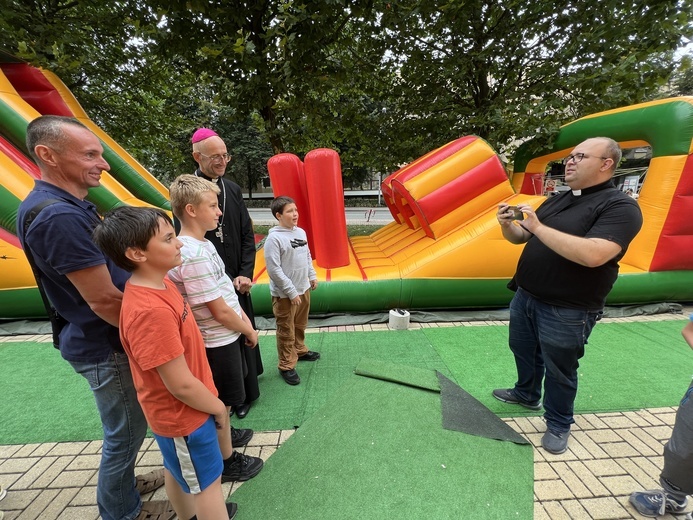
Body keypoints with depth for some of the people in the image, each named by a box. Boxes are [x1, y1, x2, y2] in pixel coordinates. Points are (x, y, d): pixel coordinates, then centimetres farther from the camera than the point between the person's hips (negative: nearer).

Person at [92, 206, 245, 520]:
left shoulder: (159, 283, -6)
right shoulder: (150, 311, -35)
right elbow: (181, 385, -29)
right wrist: (217, 408, -11)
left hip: (179, 410, 8)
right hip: (184, 415, -8)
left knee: (177, 471, 30)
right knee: (207, 483, 15)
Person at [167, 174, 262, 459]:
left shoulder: (203, 244, 3)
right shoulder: (193, 255, -27)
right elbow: (220, 311, -23)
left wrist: (245, 319, 6)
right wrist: (249, 331, -9)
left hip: (225, 335, 9)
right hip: (218, 341, -9)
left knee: (225, 397, 27)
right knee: (223, 402, 13)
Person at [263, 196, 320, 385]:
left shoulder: (301, 232, 3)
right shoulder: (274, 238, -19)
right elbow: (274, 269, -21)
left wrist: (312, 276, 11)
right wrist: (291, 292, -19)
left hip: (304, 289, 7)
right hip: (285, 294, -7)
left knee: (301, 325, 24)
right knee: (286, 331, 7)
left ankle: (300, 350, 45)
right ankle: (287, 366, 23)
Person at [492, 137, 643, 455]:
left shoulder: (620, 207, -15)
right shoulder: (556, 201, 9)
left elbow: (593, 255, -32)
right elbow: (520, 238, 12)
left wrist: (537, 227, -29)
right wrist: (507, 225, -11)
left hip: (566, 312, -7)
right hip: (525, 297, 7)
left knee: (559, 370, 11)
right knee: (523, 351, 23)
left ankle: (558, 424, 34)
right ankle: (526, 394, 48)